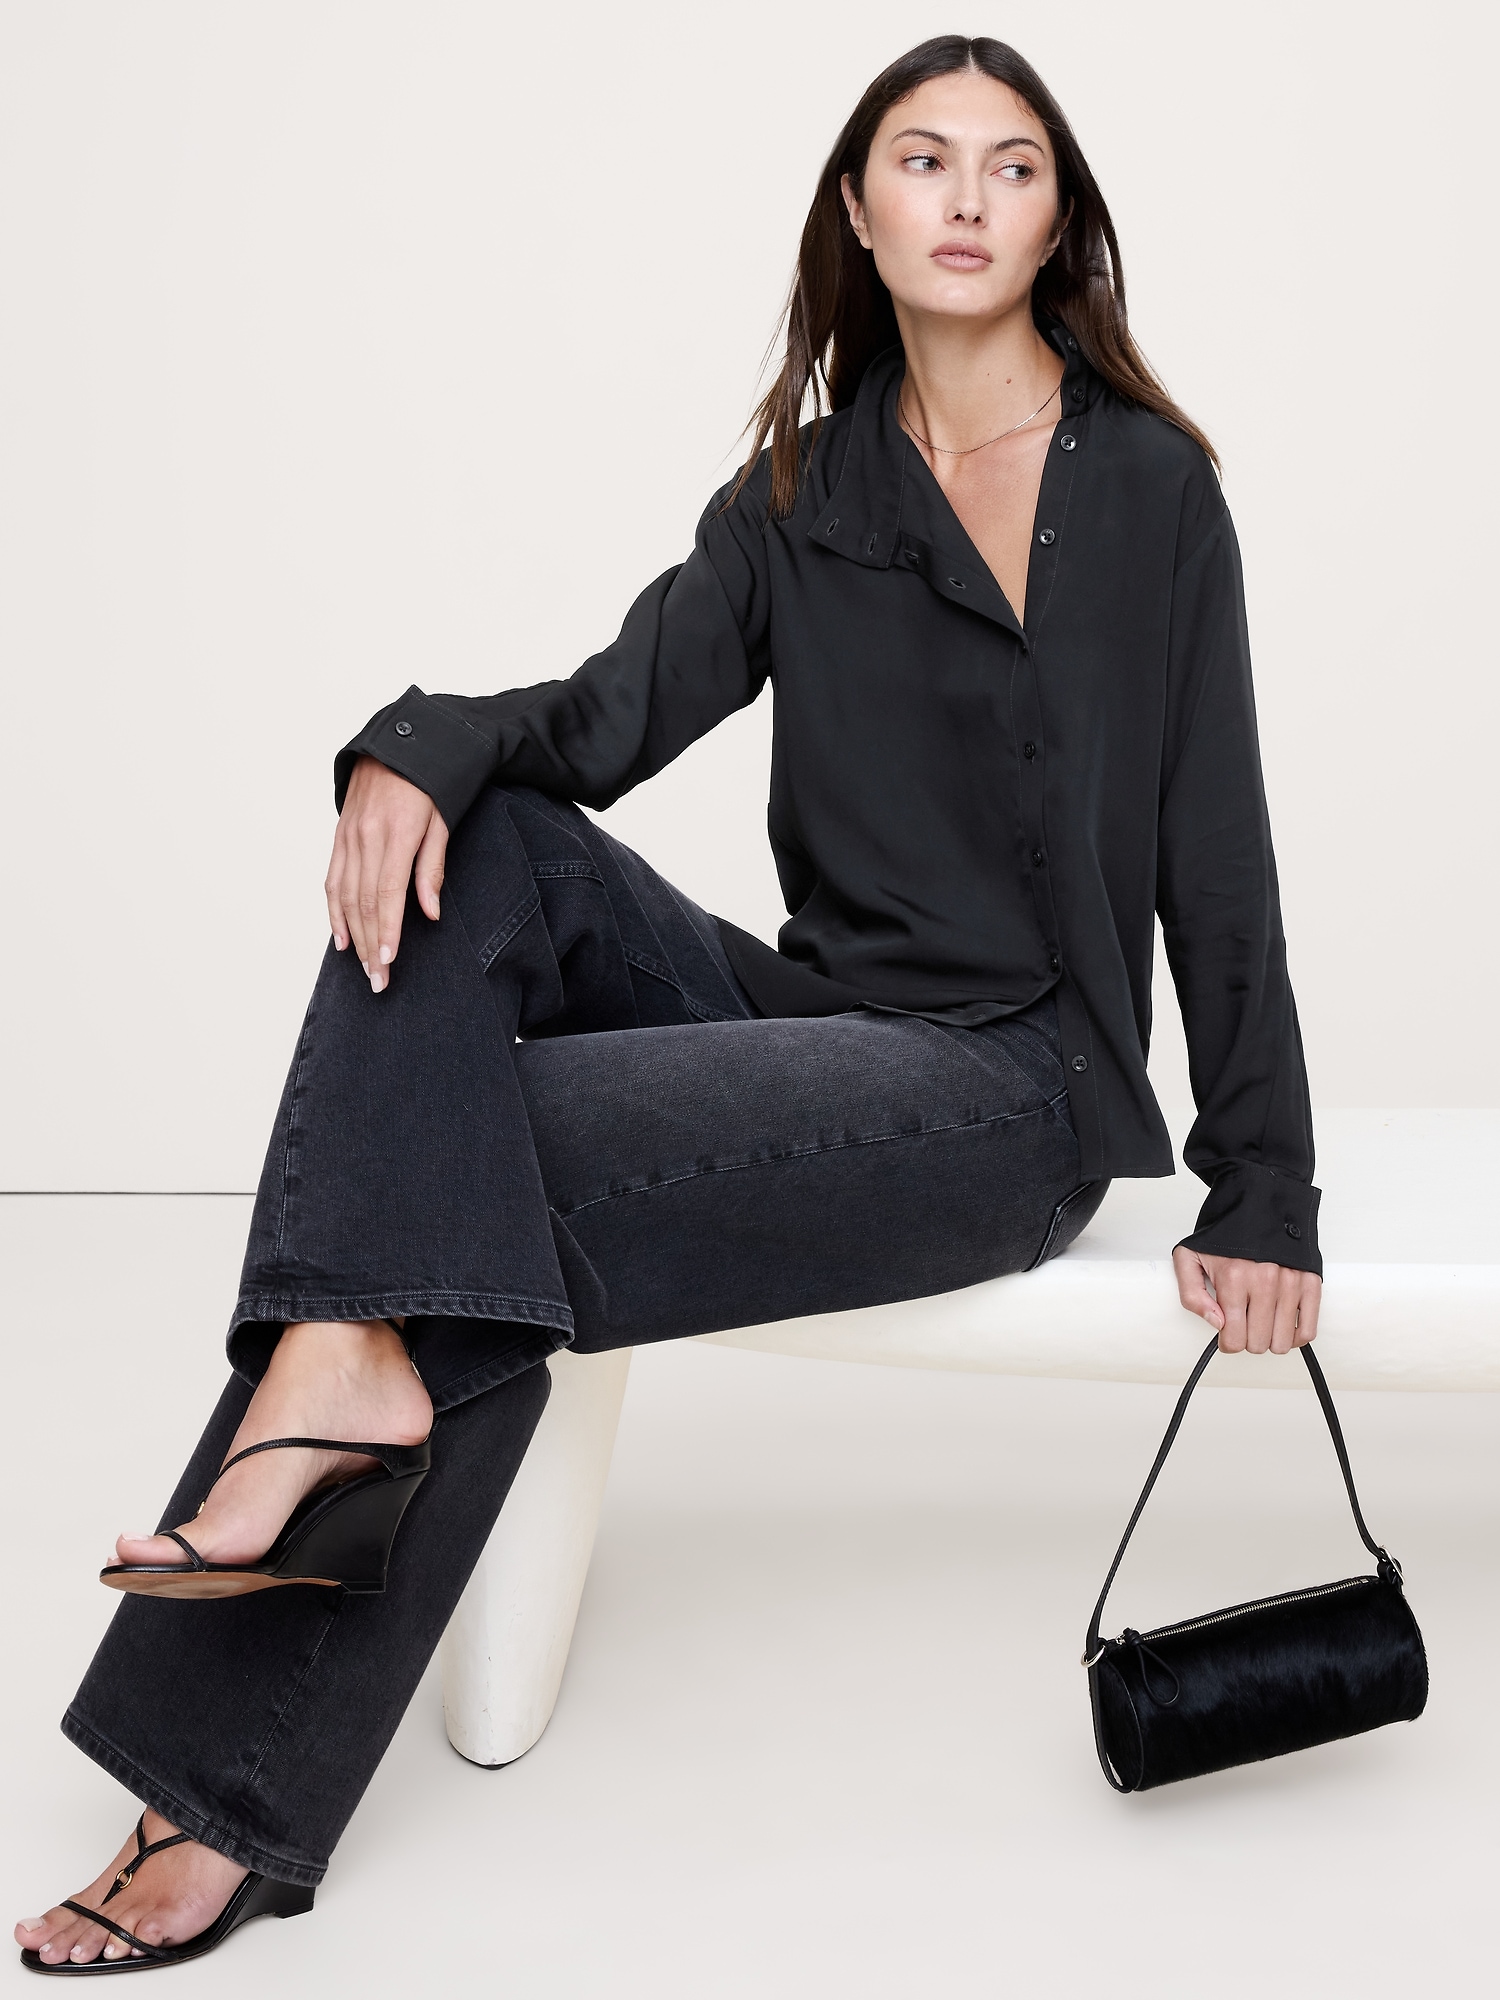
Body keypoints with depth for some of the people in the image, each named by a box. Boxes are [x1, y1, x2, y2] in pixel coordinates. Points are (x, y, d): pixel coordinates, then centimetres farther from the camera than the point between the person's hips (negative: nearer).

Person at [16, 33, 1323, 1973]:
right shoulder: (802, 486, 12)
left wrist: (1263, 1194, -4)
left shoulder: (1149, 486, -1)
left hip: (1016, 1089, -5)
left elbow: (1215, 859, -2)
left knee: (471, 1151, -24)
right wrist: (421, 745, -24)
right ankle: (359, 1357, -29)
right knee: (472, 844, -20)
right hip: (811, 1014, 5)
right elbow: (622, 706, -2)